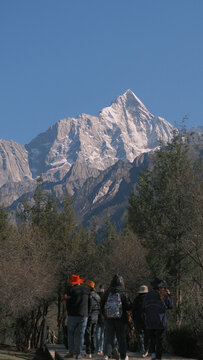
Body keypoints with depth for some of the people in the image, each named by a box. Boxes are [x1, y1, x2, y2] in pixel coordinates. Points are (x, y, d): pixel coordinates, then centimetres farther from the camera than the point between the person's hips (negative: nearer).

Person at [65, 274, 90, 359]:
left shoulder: (71, 289, -5)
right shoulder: (87, 290, 7)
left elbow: (68, 302, -3)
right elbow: (89, 302, 13)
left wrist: (68, 311, 11)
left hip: (73, 315, -2)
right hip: (84, 314, 2)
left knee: (71, 333, 8)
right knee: (80, 334, 4)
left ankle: (71, 352, 4)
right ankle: (78, 353, 1)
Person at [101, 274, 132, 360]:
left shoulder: (107, 293, -2)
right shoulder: (123, 293, -10)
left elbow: (102, 305, 4)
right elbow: (129, 307, -8)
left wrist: (105, 315, 16)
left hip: (108, 318, 2)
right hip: (121, 319, -1)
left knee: (108, 337, 4)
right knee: (121, 338, 11)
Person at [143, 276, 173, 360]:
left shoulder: (148, 295, 2)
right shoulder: (164, 295, -9)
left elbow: (144, 308, 5)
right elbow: (170, 306, 6)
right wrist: (169, 295, 14)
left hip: (150, 322, 3)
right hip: (161, 322, -3)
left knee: (152, 339, 17)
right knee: (159, 340, 5)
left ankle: (153, 353, 1)